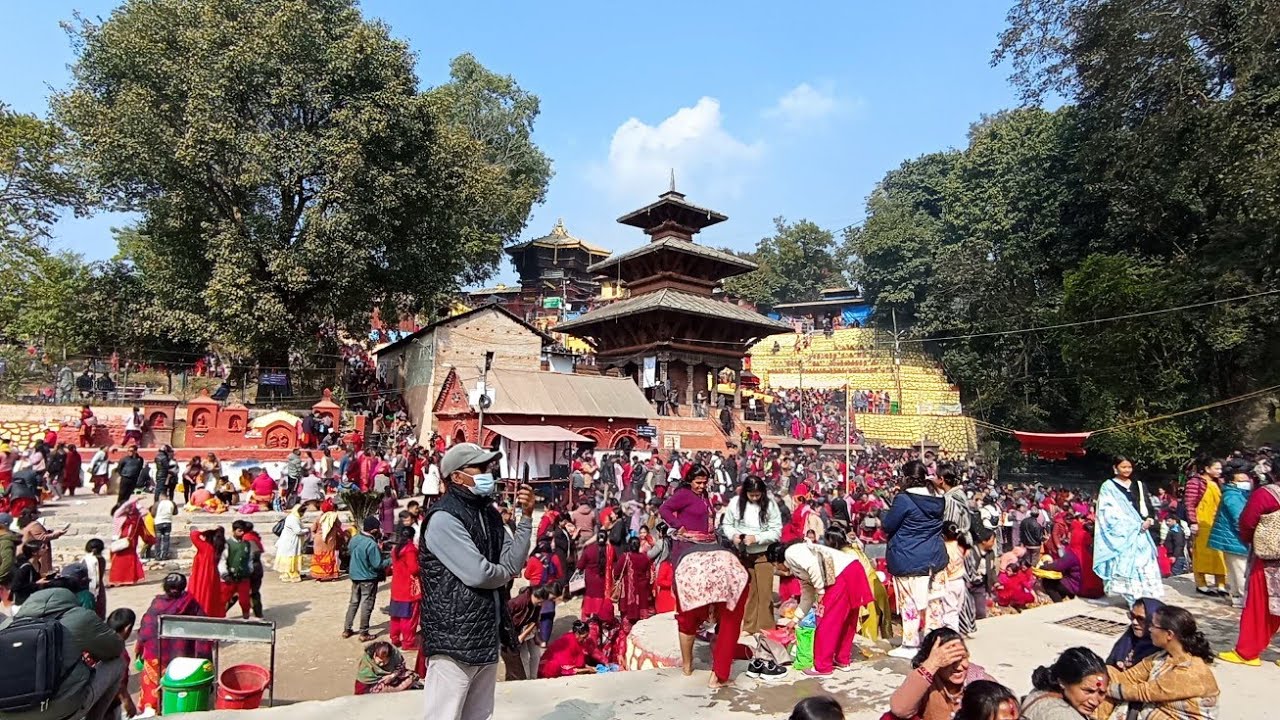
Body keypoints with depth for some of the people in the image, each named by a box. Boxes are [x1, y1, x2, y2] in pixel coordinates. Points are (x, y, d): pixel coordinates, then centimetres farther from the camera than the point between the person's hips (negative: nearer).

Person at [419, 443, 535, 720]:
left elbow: (514, 563, 2)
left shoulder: (489, 514, 11)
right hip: (454, 638, -8)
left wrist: (526, 517, -7)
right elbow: (478, 574, -22)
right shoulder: (444, 518, -16)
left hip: (487, 635, 8)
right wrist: (506, 573, -2)